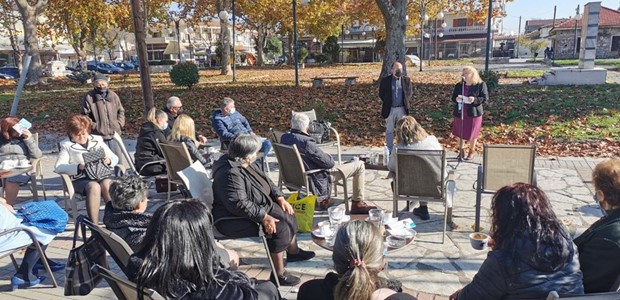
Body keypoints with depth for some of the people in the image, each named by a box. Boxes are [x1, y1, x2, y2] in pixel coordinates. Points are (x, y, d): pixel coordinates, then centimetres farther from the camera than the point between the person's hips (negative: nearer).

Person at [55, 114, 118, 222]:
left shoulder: (97, 140, 18)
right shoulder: (66, 145, 11)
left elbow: (115, 158, 19)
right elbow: (59, 167, -2)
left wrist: (109, 161, -7)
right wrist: (79, 167, -20)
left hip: (100, 176, 2)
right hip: (80, 179, -2)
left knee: (107, 184, -33)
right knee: (94, 186, -35)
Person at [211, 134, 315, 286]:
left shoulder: (245, 164, 2)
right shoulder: (231, 173, -30)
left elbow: (265, 180, 12)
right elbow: (239, 204, -35)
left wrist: (280, 197, 1)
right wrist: (263, 217, -33)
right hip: (233, 219, -10)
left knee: (287, 214, 8)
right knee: (279, 227, -22)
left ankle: (293, 252, 31)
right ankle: (279, 275, -11)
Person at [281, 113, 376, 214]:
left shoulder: (284, 138, -6)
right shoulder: (306, 142, -31)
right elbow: (329, 163, -24)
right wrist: (329, 157, 0)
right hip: (317, 179, -8)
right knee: (359, 165, 0)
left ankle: (323, 199, 36)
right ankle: (357, 204, 10)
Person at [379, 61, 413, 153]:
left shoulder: (406, 79, 1)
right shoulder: (385, 80, -4)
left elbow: (410, 91, 11)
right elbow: (381, 93, 4)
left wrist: (406, 100, 2)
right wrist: (386, 102, 1)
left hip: (402, 109, 1)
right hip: (390, 109, -1)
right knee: (389, 131, 6)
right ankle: (389, 150, 15)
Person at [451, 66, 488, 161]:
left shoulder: (481, 85, -7)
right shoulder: (459, 85, 5)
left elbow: (485, 98, -8)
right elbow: (453, 97, 8)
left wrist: (475, 100, -24)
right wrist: (456, 99, -16)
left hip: (473, 113, -3)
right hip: (460, 113, 4)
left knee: (472, 133, 7)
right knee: (460, 133, 11)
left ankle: (472, 151, 30)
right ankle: (461, 150, 30)